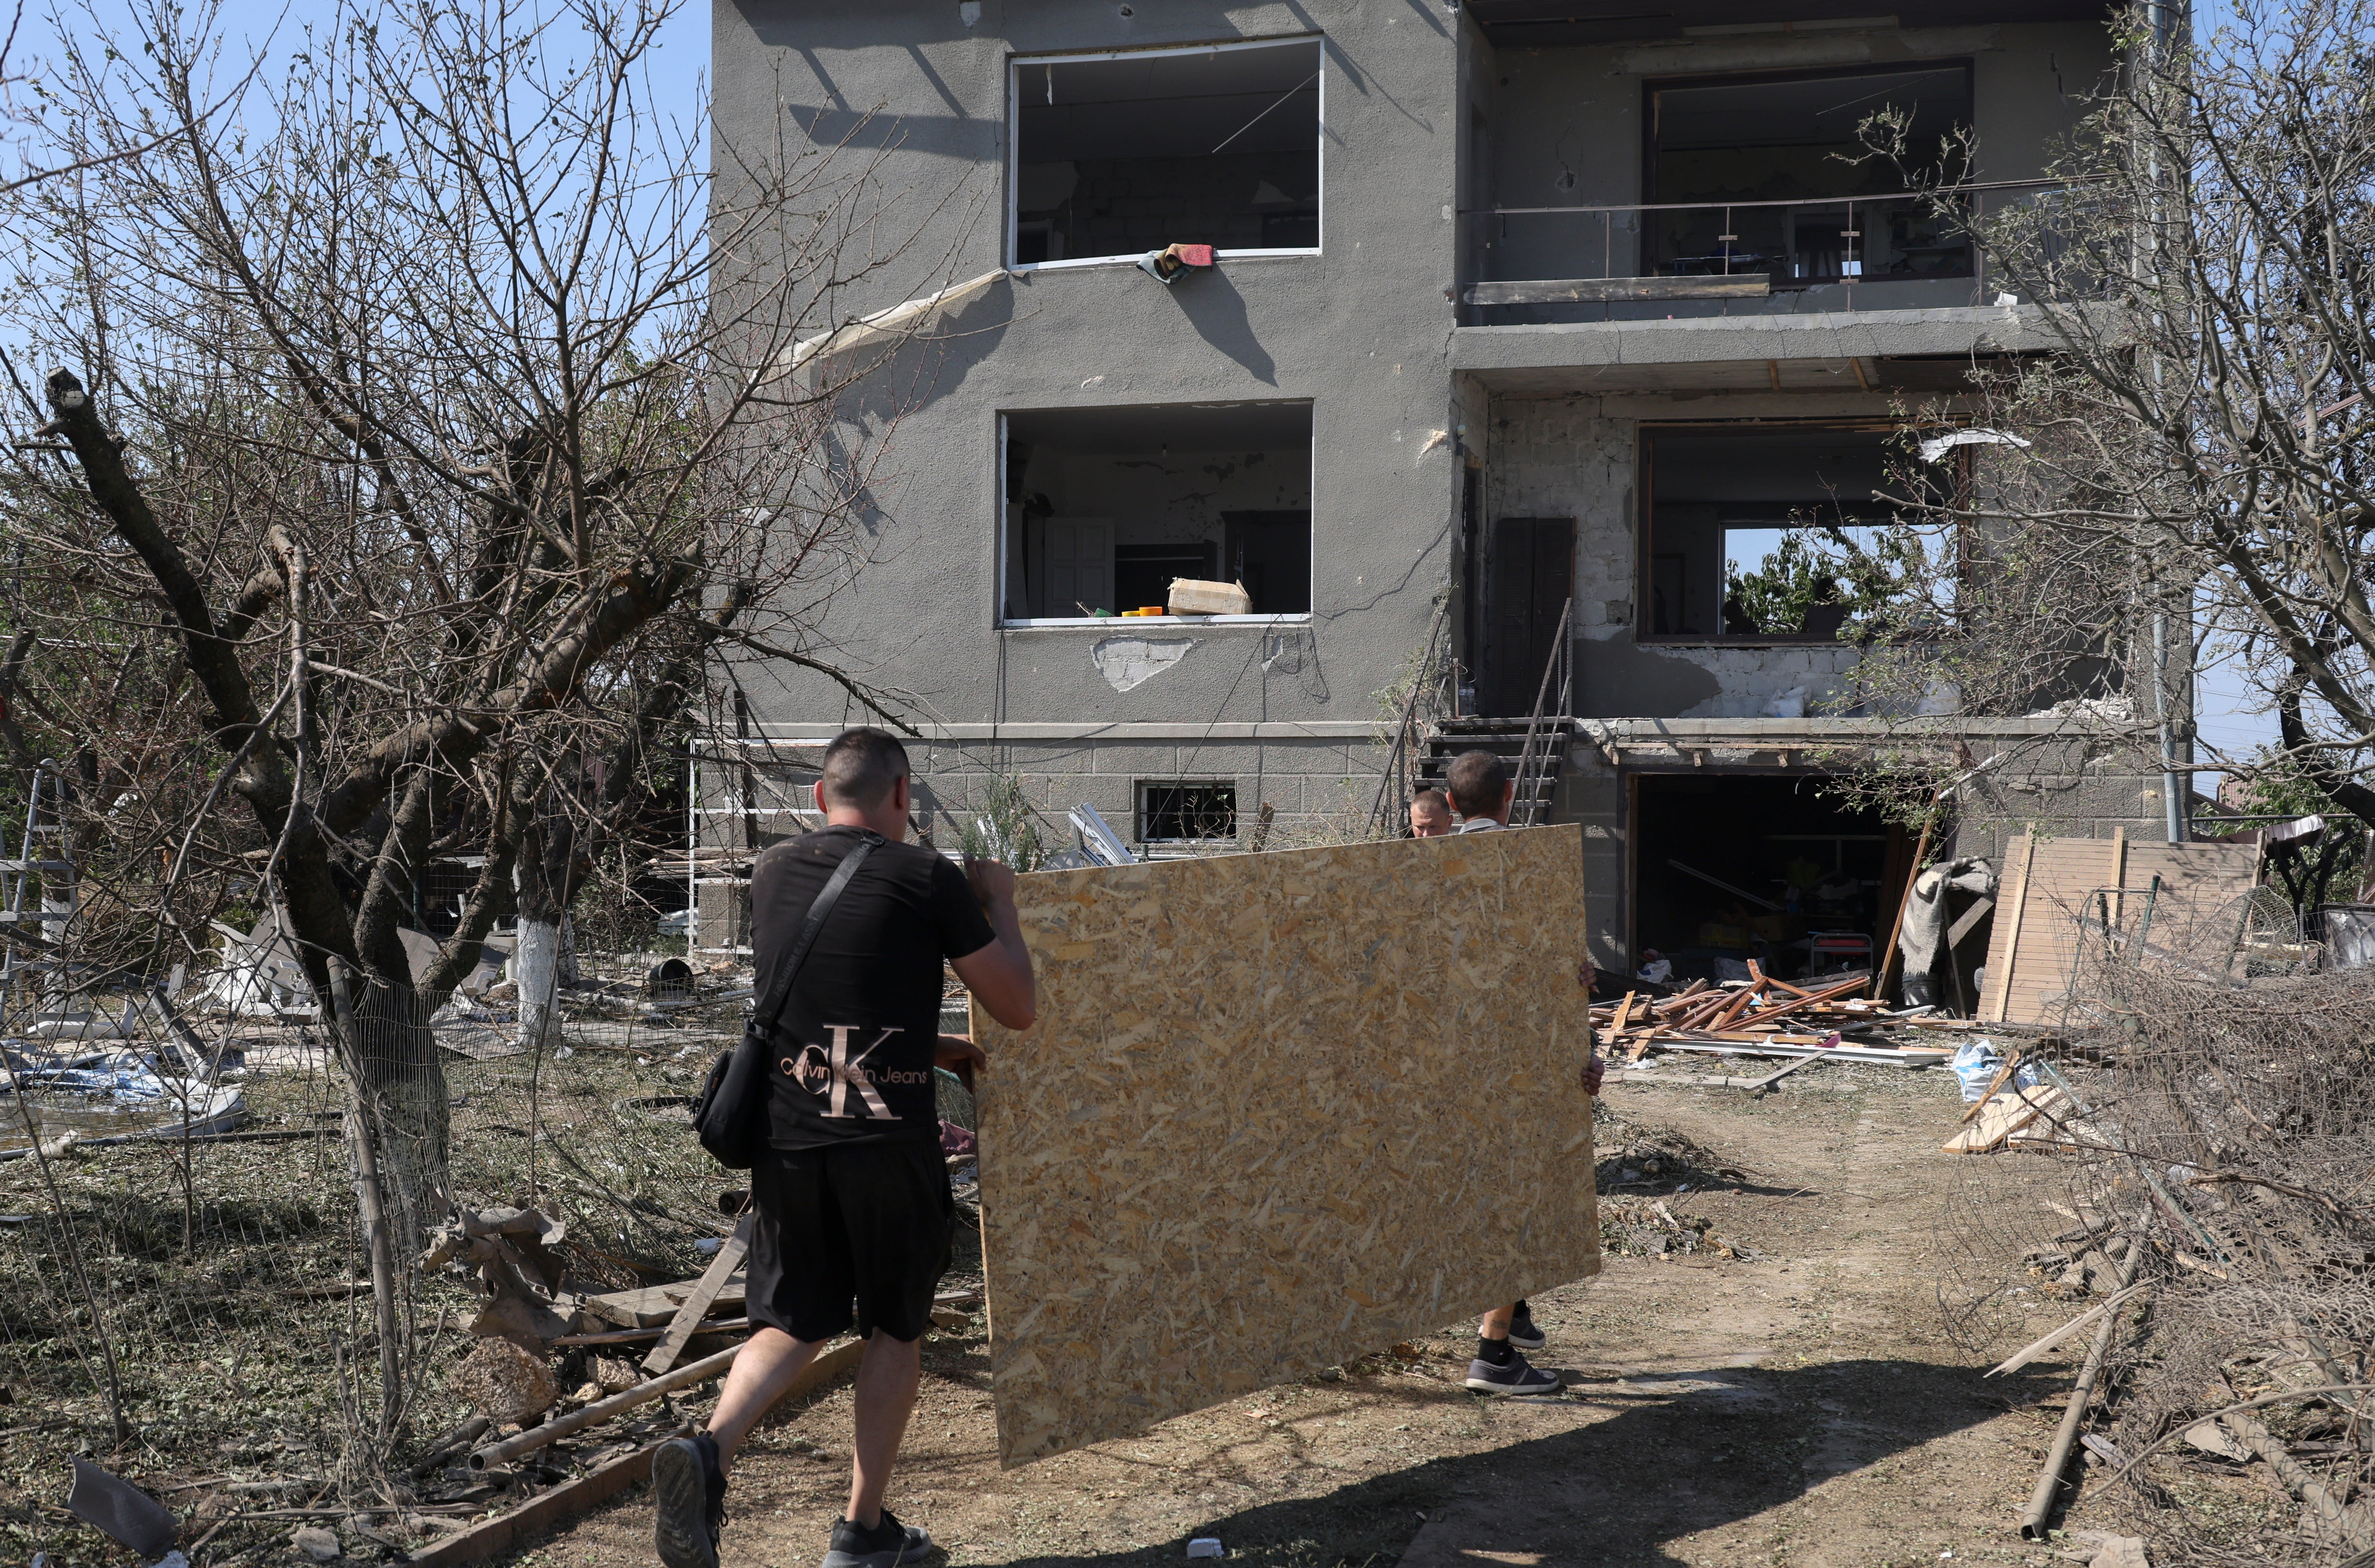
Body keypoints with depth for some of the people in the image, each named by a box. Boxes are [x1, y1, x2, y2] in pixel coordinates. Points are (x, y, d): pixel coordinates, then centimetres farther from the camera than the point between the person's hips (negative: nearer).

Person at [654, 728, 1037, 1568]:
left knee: (789, 1321, 14)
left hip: (786, 1139, 4)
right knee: (895, 1328, 14)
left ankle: (710, 1448, -13)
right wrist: (1000, 902, 15)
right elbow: (1018, 1009, 1)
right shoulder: (929, 879, -5)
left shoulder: (772, 871, 9)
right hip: (890, 1145, -4)